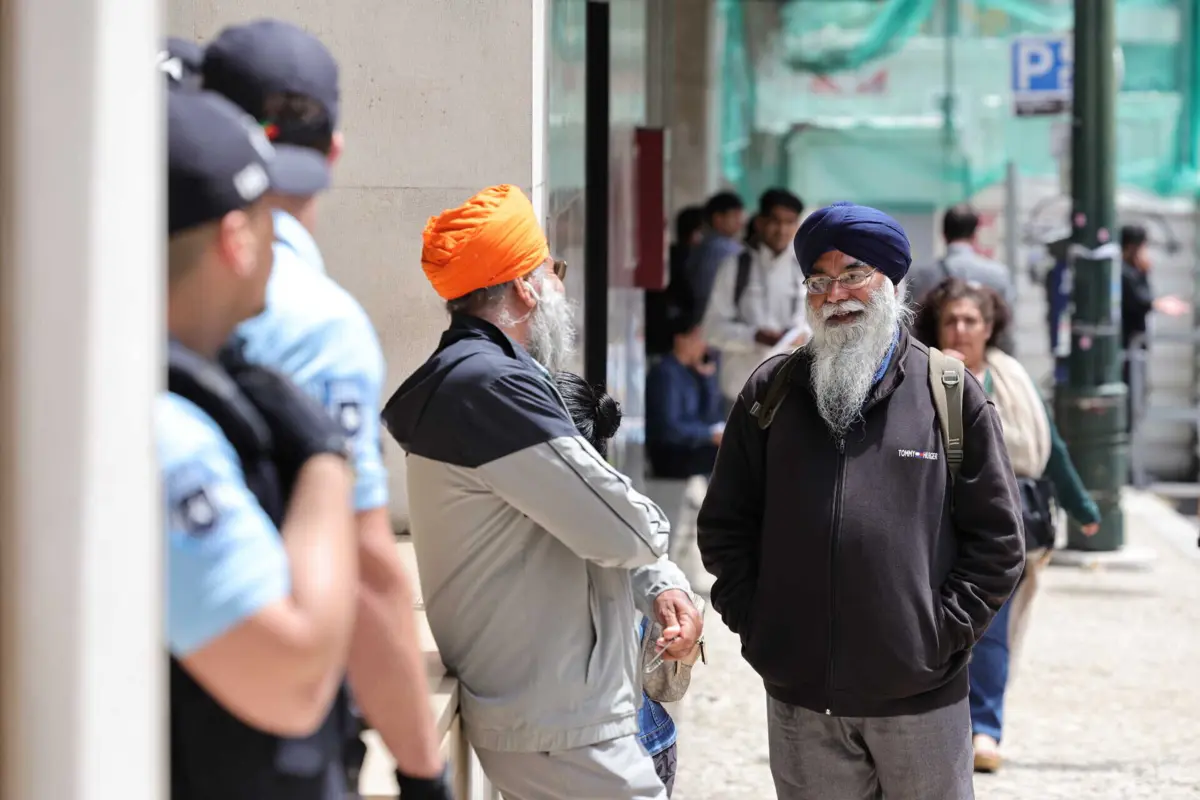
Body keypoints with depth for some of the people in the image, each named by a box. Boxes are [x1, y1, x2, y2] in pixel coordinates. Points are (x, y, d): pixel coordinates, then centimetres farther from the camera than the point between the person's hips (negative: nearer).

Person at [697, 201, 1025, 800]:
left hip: (921, 698, -2)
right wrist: (755, 621, 1)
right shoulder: (770, 391, 8)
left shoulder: (951, 393, 2)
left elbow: (996, 538, 2)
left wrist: (945, 633, -6)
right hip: (800, 700, 2)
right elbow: (723, 526, 11)